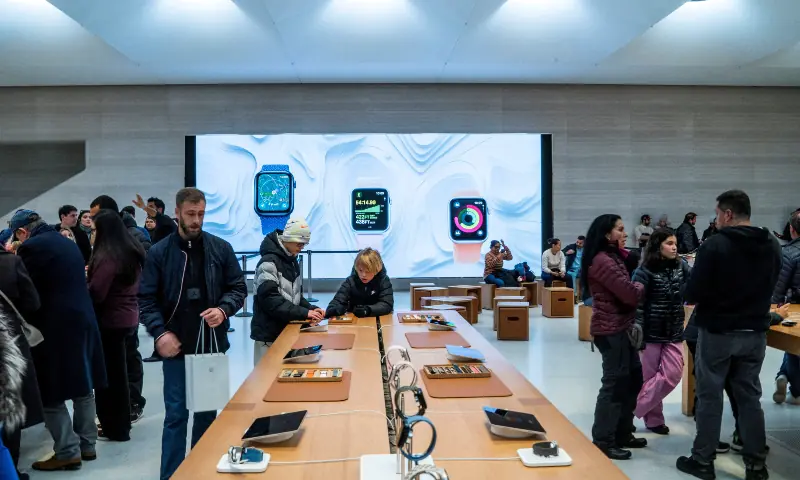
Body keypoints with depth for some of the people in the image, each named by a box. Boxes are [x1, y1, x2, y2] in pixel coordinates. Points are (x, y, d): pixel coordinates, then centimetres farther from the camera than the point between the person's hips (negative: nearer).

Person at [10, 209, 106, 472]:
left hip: (54, 328, -8)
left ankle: (68, 452, 7)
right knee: (82, 388, 15)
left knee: (52, 394, 2)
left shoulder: (31, 247, -10)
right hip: (83, 321, 8)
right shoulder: (68, 243, 14)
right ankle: (87, 445, 24)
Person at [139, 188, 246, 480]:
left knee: (207, 412, 14)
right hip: (176, 347, -2)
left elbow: (238, 288, 5)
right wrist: (159, 332, -15)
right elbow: (146, 299, -1)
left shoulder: (221, 249, 1)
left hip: (213, 345, 2)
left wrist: (223, 310, -14)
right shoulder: (158, 253, -2)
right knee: (176, 415, 3)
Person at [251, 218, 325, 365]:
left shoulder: (292, 261, 12)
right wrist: (304, 313, -25)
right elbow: (270, 299, -24)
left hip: (287, 330, 8)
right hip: (269, 334, -8)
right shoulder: (269, 262, -16)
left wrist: (311, 309, -2)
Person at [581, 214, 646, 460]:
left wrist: (634, 288, -6)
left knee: (632, 379, 15)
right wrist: (640, 287, -2)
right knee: (615, 383, -4)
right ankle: (603, 441, 6)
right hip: (611, 329, -10)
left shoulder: (612, 257, 15)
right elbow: (629, 294, -22)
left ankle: (622, 434, 27)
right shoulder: (602, 261, -19)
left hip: (621, 327, 10)